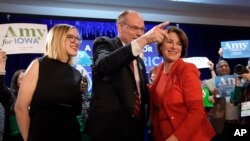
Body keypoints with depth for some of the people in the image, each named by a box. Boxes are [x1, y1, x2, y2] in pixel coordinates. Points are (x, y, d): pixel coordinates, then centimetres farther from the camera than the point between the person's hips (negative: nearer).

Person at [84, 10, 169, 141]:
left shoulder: (139, 60, 18)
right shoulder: (104, 43, -4)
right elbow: (104, 64, -27)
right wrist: (143, 41, -36)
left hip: (135, 129, 7)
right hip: (108, 128, -6)